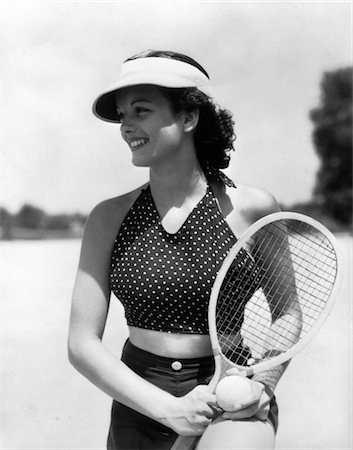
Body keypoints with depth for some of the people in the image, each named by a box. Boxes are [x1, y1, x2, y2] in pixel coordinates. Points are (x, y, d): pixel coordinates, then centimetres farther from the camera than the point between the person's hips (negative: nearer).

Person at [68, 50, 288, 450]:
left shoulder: (252, 208, -6)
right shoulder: (109, 218, -2)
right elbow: (82, 344, -4)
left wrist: (263, 383, -9)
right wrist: (169, 408, -15)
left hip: (234, 405, -2)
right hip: (139, 409, 3)